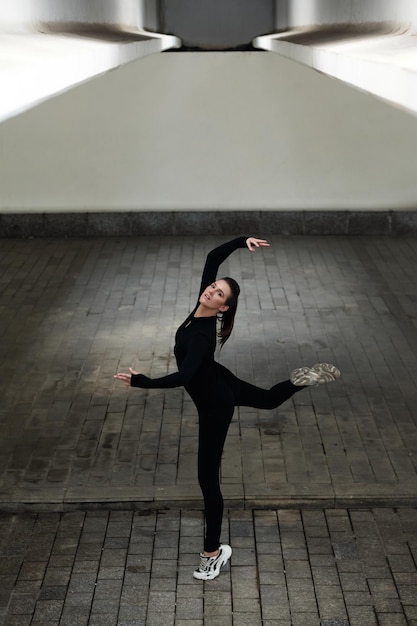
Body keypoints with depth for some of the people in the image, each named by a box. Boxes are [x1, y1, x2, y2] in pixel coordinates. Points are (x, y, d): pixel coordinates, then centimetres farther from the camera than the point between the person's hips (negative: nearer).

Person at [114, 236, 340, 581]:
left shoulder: (203, 336, -36)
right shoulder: (200, 305, -15)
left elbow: (183, 376, -47)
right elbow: (212, 257, -9)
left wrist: (142, 382, -47)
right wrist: (243, 241, -16)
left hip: (214, 404, -9)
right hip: (222, 383, 9)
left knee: (208, 478, 0)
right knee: (269, 399, 39)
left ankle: (214, 551, 10)